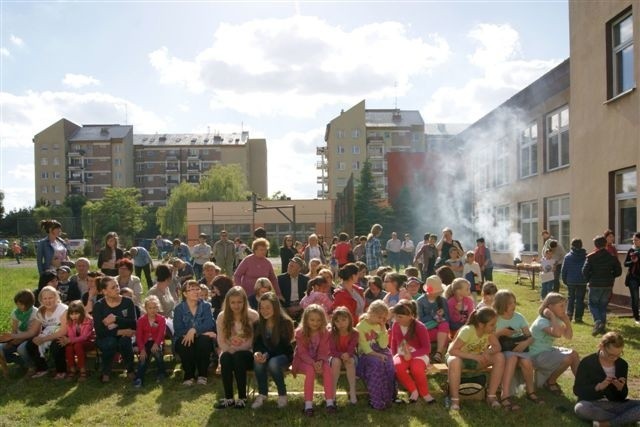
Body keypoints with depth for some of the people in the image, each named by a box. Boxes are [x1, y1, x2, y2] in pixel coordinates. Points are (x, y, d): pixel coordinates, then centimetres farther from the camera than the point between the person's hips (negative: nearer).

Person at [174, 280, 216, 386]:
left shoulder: (206, 306, 1)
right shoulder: (179, 308, 0)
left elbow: (209, 324, -14)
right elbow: (178, 330, -13)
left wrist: (194, 330, -32)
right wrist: (202, 331, -22)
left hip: (201, 339, 1)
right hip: (184, 339, 0)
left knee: (204, 340, -33)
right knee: (186, 344, -34)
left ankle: (202, 375, -17)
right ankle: (189, 375, -12)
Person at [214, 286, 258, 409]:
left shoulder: (253, 315, -9)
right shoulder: (222, 316, -1)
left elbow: (255, 339, -12)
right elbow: (221, 340, 0)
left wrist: (236, 351, -20)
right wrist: (230, 351, -19)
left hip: (246, 354, -2)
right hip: (229, 353, 2)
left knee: (238, 357, -34)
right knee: (225, 358, -31)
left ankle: (242, 397, -21)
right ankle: (228, 398, -21)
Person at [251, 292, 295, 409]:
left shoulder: (285, 322, -14)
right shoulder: (258, 323, -1)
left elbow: (283, 346, -17)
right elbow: (256, 343, -1)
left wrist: (268, 354, -33)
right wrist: (257, 353, -26)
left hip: (283, 355, -3)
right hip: (265, 355, 3)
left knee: (273, 363, -35)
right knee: (257, 362, -30)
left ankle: (282, 394, -13)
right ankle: (262, 394, -13)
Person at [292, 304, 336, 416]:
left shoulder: (325, 333, -6)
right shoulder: (300, 333, -14)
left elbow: (323, 352, -8)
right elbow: (302, 353, -16)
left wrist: (320, 362, -30)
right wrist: (313, 363, -31)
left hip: (318, 360, 2)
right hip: (303, 360, -2)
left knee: (327, 368, -30)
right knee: (310, 370, -35)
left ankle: (330, 401, -28)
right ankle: (308, 404, -32)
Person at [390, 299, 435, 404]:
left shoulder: (420, 327, -16)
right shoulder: (395, 325, -2)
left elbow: (427, 348, -15)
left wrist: (411, 355, -28)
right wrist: (393, 355, 0)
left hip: (419, 355, -3)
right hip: (402, 354, 3)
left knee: (416, 368, -39)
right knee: (397, 366, -35)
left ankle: (424, 393, -8)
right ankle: (413, 390, -11)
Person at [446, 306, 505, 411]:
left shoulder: (489, 330, -14)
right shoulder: (467, 331, -30)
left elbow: (497, 347, -17)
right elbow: (452, 350, -34)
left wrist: (488, 352, -38)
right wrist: (474, 356, -41)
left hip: (477, 357, 5)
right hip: (461, 356, -5)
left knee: (500, 357, -20)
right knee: (454, 361, -41)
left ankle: (491, 396, -12)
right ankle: (455, 399, -26)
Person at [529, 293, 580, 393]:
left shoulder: (557, 320, 5)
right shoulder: (542, 322, -24)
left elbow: (569, 336, 5)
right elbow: (558, 334, -41)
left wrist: (566, 319, -5)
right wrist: (552, 316, -32)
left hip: (548, 351, 9)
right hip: (537, 355, -9)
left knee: (574, 354, -1)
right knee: (568, 358, -20)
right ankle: (550, 382, 0)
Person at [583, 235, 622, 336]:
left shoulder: (591, 257, -9)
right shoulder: (612, 257, 1)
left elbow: (585, 271, -13)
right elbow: (618, 271, 4)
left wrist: (589, 279, 5)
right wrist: (609, 277, 18)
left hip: (595, 285, -3)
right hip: (608, 285, 3)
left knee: (593, 304, 7)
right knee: (603, 306, 14)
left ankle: (598, 321, -16)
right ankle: (602, 326, 14)